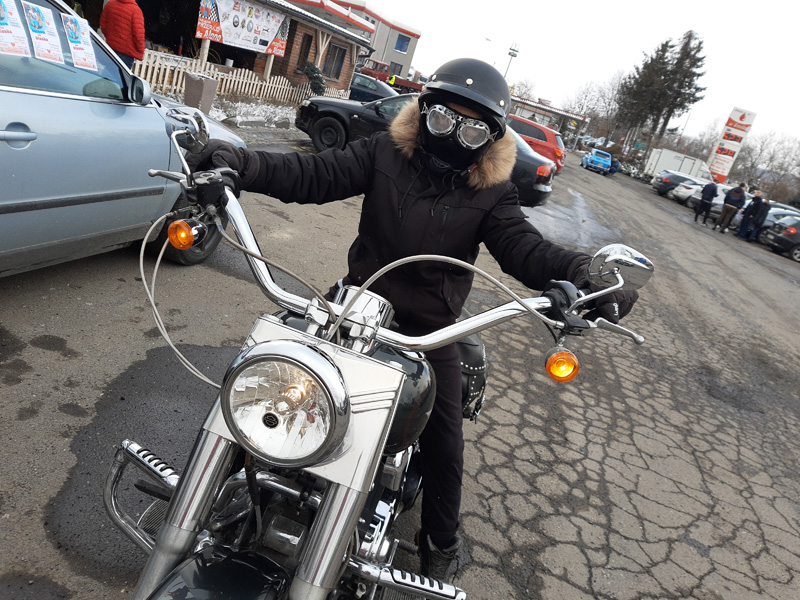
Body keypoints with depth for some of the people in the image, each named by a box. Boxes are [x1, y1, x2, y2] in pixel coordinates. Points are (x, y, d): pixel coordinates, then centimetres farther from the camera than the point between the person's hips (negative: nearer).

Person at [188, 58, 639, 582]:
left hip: (430, 327, -1)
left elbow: (520, 244, -23)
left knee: (444, 438, 1)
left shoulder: (491, 192, -8)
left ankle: (441, 538, 26)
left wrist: (578, 273, -46)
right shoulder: (385, 152, -5)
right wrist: (245, 164, -33)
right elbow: (317, 175, -15)